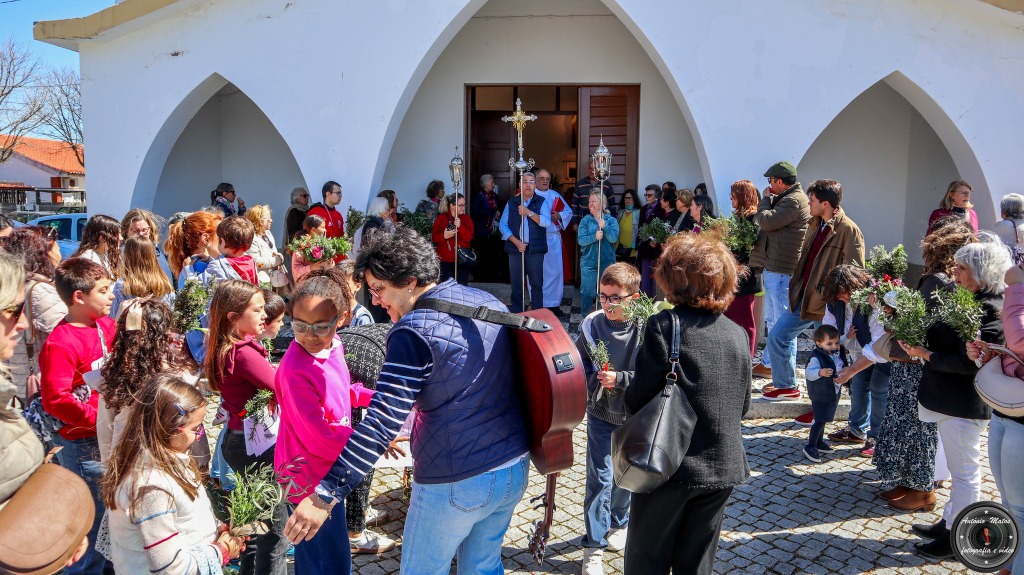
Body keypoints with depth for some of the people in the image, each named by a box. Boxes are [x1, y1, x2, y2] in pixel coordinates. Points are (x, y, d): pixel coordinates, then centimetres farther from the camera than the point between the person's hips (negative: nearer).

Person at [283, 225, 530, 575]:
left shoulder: (415, 330, -18)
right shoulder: (490, 302, 5)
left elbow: (382, 423, -23)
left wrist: (324, 495, -22)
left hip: (457, 483, -7)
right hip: (515, 469, 7)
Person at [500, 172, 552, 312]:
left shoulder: (542, 202, 7)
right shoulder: (511, 203, 11)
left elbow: (546, 222, -9)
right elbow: (503, 225, 5)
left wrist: (529, 212, -16)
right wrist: (516, 242, -6)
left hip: (535, 250, -2)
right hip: (515, 249, 2)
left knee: (537, 284, -1)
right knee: (517, 285, 5)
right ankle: (516, 315, 13)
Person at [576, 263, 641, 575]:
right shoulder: (591, 324, -12)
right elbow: (577, 365, -2)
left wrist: (619, 379, -24)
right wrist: (595, 379, -19)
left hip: (632, 416, 0)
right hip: (600, 414, 0)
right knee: (600, 478, 1)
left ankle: (616, 523, 45)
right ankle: (594, 546, 15)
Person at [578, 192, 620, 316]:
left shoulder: (611, 220, 2)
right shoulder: (585, 220, 3)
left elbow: (614, 238, -11)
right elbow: (581, 239, -9)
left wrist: (604, 227, -25)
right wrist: (595, 237, -24)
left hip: (607, 262, 0)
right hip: (588, 262, 0)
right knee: (587, 292, 2)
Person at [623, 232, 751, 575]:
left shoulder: (663, 326, -15)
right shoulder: (737, 334, 1)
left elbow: (638, 399, -15)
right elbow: (743, 405, 9)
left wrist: (627, 396, 6)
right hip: (723, 468, 5)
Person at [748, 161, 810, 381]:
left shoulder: (794, 200, -16)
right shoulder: (786, 199, 18)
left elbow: (767, 222, -20)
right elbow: (768, 223, 22)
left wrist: (765, 200, -6)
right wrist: (769, 201, 8)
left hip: (781, 270, -11)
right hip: (772, 267, 11)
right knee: (771, 320, 18)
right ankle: (768, 364, 29)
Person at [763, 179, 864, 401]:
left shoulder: (848, 230, -17)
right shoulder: (815, 224, 7)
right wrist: (796, 283, 13)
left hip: (828, 303, -8)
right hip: (804, 297, 8)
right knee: (777, 335, 10)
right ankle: (785, 384, 25)